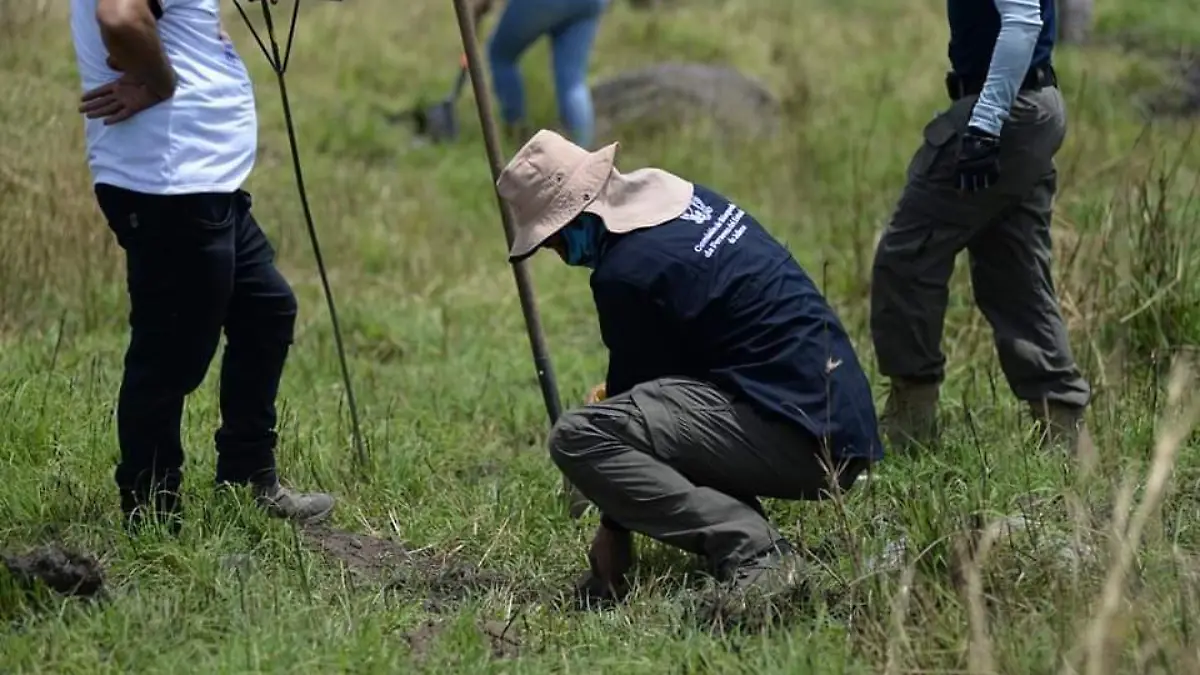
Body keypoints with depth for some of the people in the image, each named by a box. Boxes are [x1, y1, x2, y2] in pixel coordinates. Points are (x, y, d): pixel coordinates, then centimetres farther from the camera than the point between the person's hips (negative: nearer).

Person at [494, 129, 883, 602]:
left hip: (795, 438, -10)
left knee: (576, 437, -17)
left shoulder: (626, 273, -13)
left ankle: (750, 552, -21)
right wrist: (614, 396, 25)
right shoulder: (682, 196, 14)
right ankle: (751, 538, 12)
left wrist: (613, 532, 10)